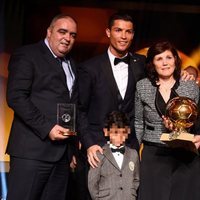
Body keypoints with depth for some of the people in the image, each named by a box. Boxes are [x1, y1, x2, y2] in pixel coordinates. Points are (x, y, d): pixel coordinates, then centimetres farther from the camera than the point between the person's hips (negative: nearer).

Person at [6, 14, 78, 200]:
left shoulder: (71, 64, 21)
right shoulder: (26, 55, -1)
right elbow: (15, 97, -11)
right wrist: (47, 128, -16)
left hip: (62, 151, 7)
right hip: (32, 149, -7)